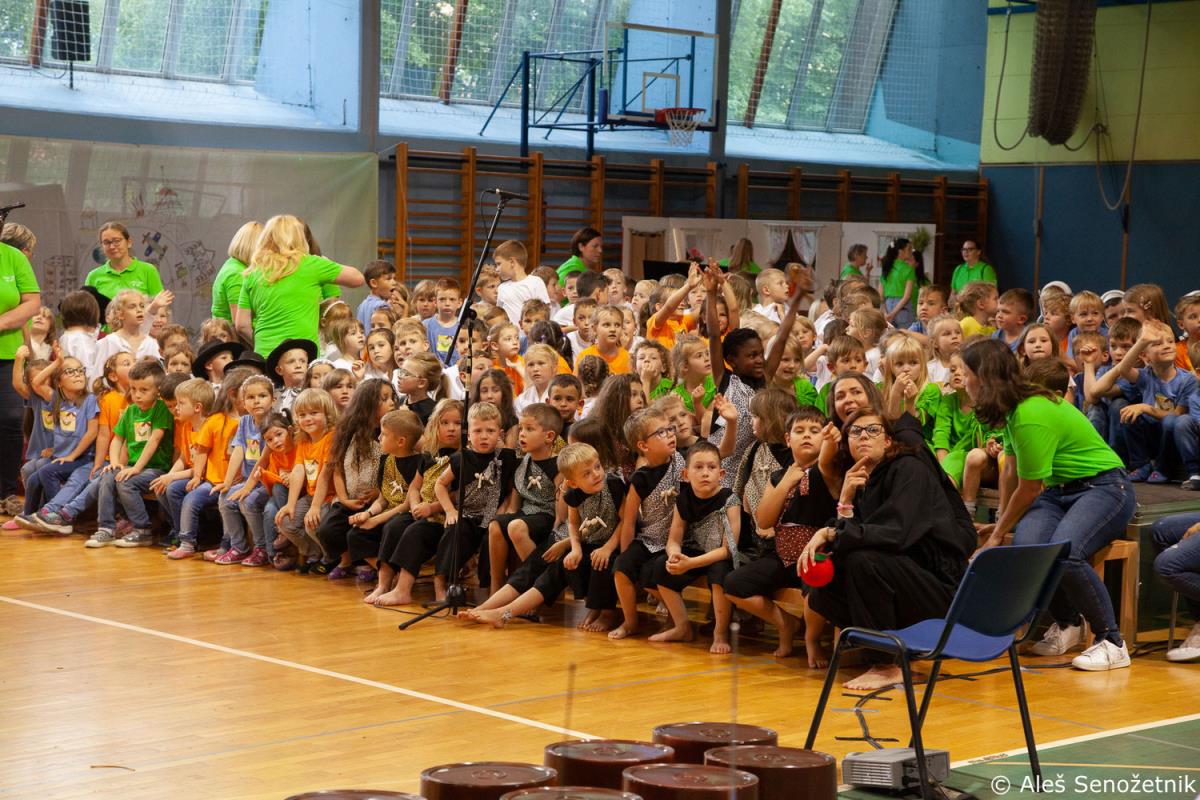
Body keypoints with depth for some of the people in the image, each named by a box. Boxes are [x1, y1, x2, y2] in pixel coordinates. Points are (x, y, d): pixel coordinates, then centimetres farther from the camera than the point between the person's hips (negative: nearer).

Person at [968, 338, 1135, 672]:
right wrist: (1001, 525, 23)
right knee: (1025, 546, -24)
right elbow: (1010, 471, 14)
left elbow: (1029, 489, -15)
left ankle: (1112, 642, -21)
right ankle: (1066, 624, 0)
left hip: (1104, 487, -8)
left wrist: (999, 533, 0)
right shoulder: (1014, 407, 3)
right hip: (1060, 491, 8)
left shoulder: (1032, 417, -25)